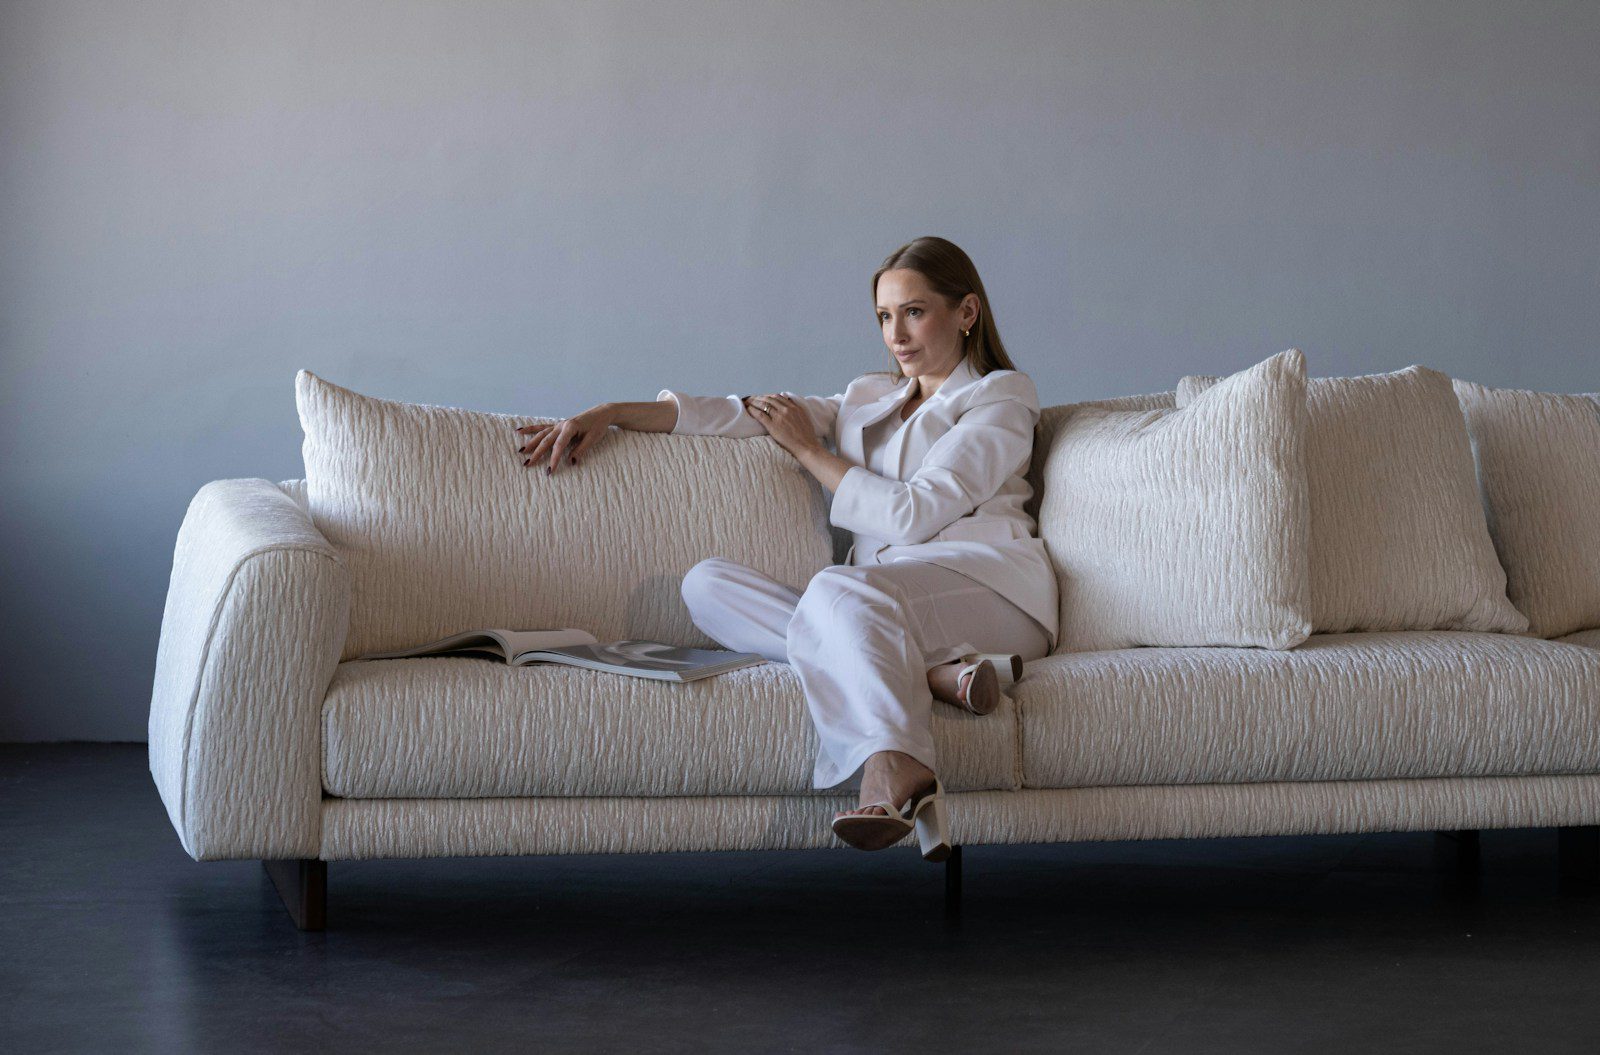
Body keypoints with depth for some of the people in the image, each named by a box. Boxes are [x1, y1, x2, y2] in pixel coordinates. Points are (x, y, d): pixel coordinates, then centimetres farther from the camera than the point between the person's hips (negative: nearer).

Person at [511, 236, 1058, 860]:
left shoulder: (1001, 396, 11)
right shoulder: (869, 397, 31)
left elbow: (914, 515, -2)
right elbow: (744, 414, 22)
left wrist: (810, 450, 8)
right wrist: (612, 413, 11)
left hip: (983, 582, -6)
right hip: (875, 603, 6)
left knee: (838, 590, -36)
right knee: (706, 584, -16)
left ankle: (893, 765, -61)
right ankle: (931, 671, -35)